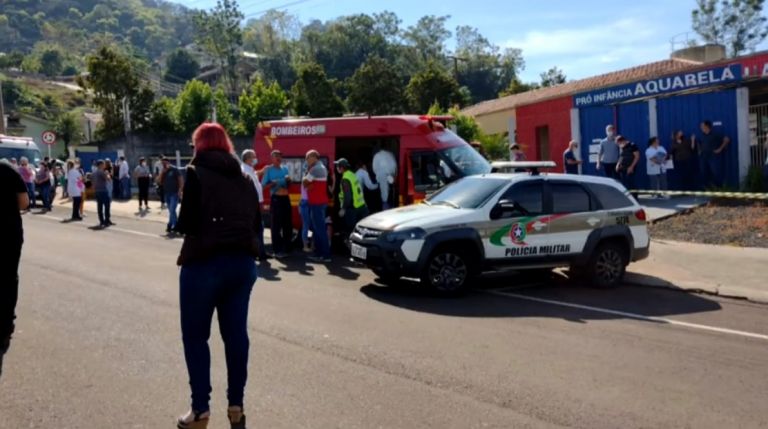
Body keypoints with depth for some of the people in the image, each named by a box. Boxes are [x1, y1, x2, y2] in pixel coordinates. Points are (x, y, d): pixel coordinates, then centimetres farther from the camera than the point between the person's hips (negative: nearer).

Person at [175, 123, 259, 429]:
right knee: (236, 333, 10)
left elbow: (187, 223, -12)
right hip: (243, 262, 5)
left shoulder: (196, 174, -6)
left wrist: (180, 224, 8)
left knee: (195, 336, 7)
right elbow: (255, 223, 11)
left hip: (204, 262, -5)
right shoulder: (245, 179, 12)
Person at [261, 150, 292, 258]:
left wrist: (288, 180, -1)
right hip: (275, 199, -6)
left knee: (288, 225, 8)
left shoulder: (285, 169, 15)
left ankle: (286, 248, 18)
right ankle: (277, 250, -1)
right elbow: (264, 185, -3)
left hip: (286, 198, 6)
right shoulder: (268, 169, 0)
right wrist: (274, 183, -19)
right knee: (276, 225, -4)